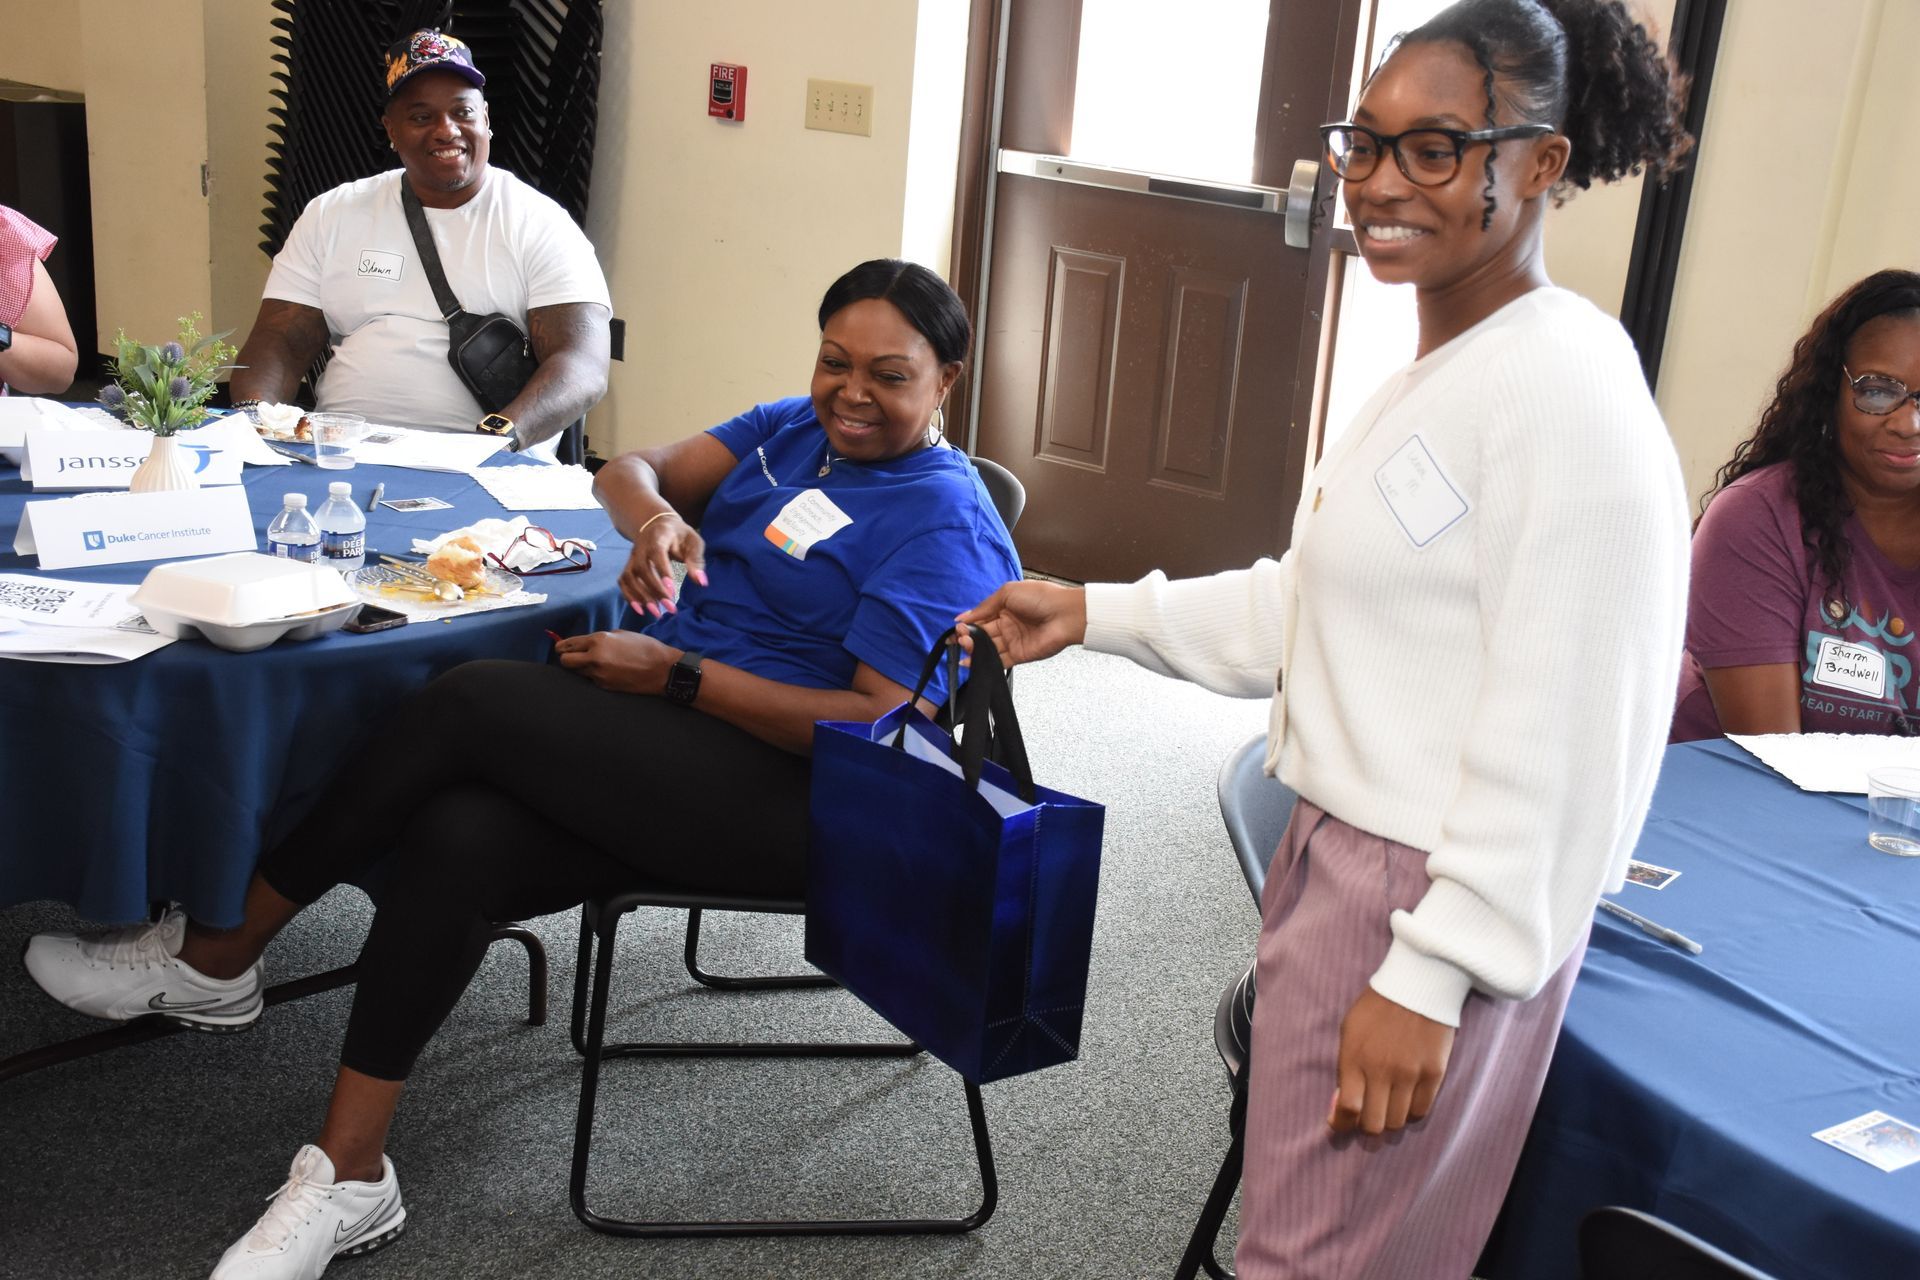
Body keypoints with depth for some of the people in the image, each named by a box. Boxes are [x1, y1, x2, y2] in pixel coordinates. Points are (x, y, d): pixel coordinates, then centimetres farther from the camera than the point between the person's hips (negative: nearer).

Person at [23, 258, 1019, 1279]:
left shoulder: (943, 522, -8)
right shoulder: (793, 429, 17)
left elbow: (885, 726, -18)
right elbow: (628, 472, 17)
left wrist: (676, 677, -19)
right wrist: (655, 517, -9)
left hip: (788, 801, -7)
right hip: (669, 766, 8)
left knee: (474, 699, -22)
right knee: (454, 841, -21)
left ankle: (216, 954, -6)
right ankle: (346, 1177, -13)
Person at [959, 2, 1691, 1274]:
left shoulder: (1566, 384, -19)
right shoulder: (1436, 373, 12)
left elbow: (1563, 729, -21)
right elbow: (1306, 601, 18)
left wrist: (1429, 977, -19)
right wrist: (1094, 613, 14)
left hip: (1435, 901, -9)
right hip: (1338, 856, 9)